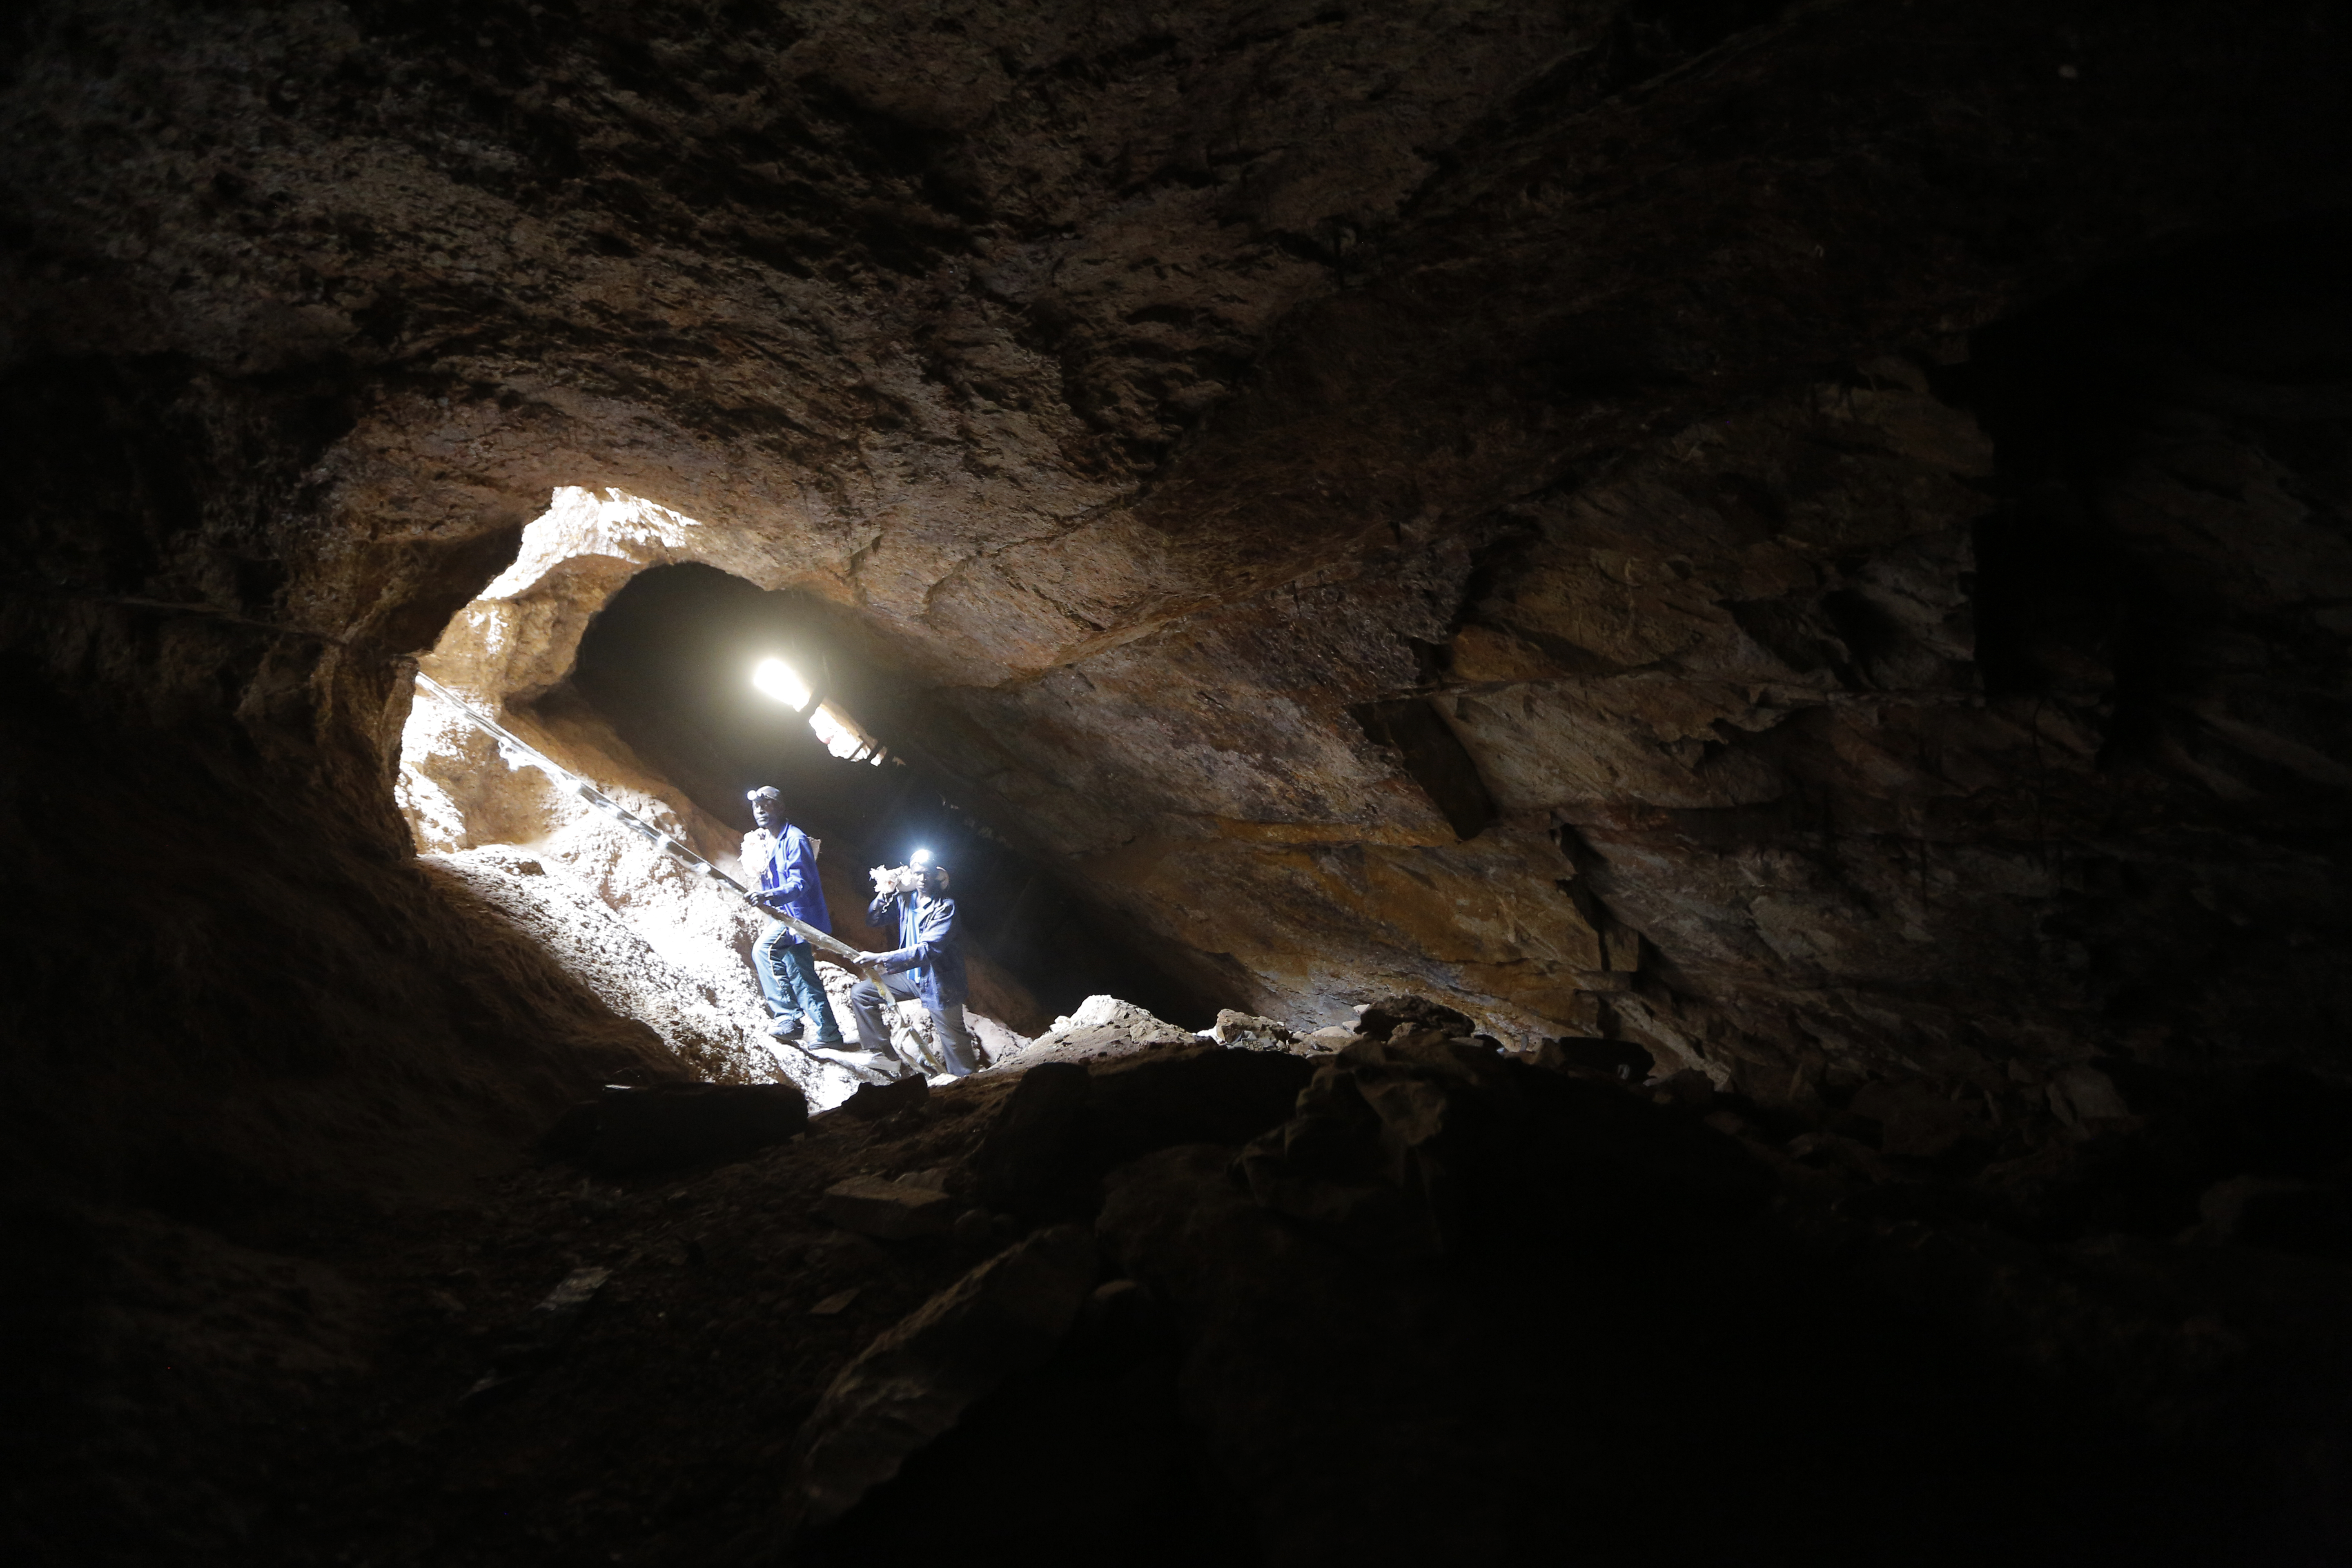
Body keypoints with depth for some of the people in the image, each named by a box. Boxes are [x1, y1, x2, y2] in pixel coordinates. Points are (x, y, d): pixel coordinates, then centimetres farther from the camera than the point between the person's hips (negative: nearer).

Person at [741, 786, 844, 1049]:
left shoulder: (794, 840, -14)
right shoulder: (762, 842, 13)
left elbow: (801, 883, -23)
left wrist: (771, 897, -39)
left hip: (799, 914, -10)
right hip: (782, 917, 10)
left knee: (764, 949, -25)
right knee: (799, 974, 11)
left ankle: (787, 1016, -18)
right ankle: (828, 1032, 20)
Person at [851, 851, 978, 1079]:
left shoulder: (945, 907, -18)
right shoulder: (905, 899, 2)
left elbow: (929, 949, -29)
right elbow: (873, 920, 9)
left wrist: (883, 959, -38)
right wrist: (883, 894, -13)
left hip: (939, 981, -7)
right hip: (911, 975, 7)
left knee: (953, 1040, -3)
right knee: (860, 993, 3)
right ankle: (881, 1053, 9)